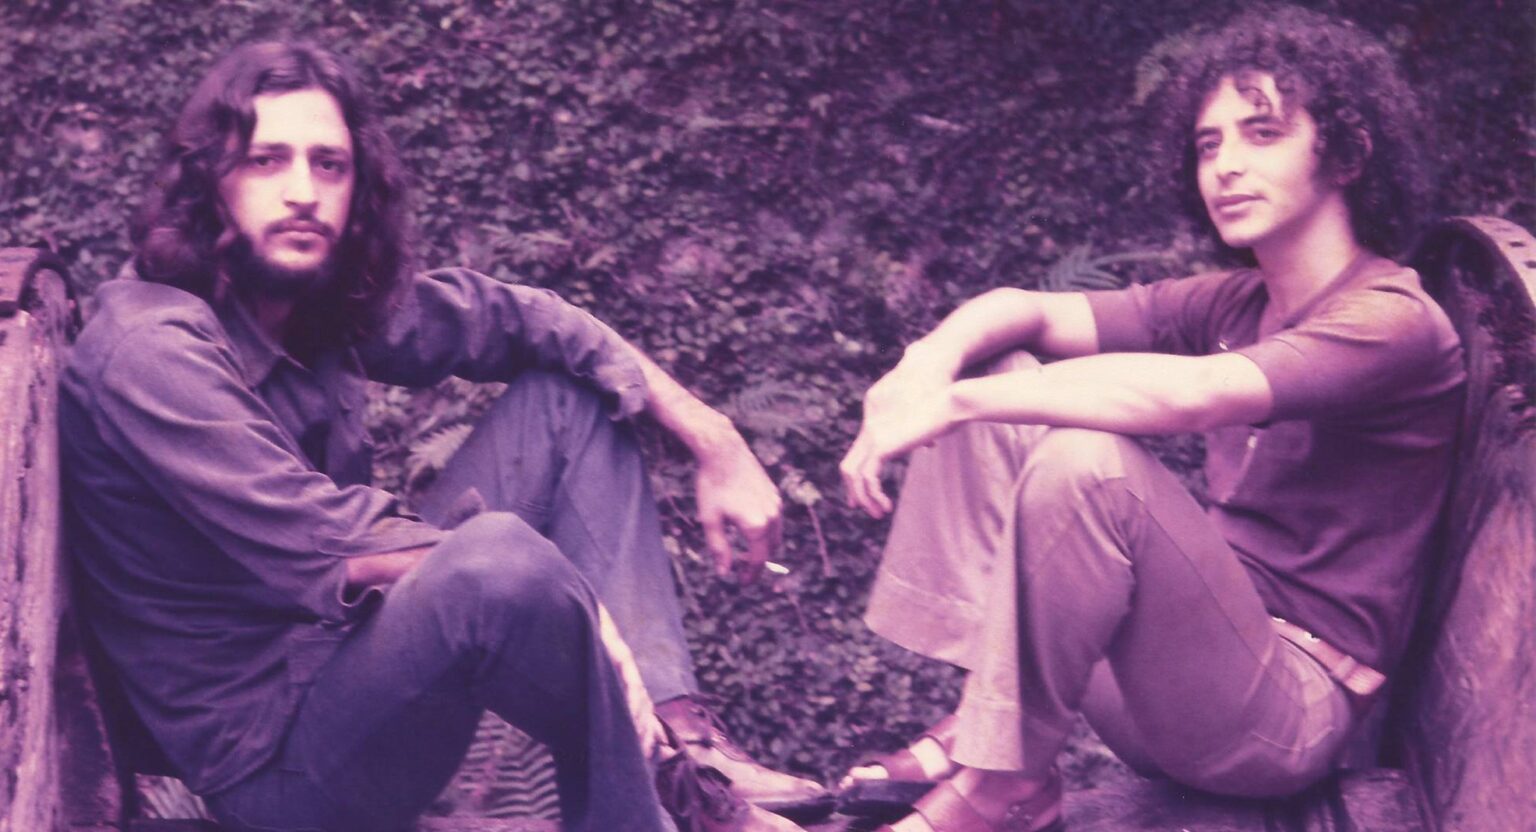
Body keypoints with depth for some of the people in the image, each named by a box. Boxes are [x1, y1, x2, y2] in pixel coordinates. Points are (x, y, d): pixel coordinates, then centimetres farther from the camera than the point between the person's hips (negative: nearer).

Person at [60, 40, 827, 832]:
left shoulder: (315, 295, 2)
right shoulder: (154, 353, -22)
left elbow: (510, 318, 11)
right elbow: (329, 548, -28)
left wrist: (711, 438, 5)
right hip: (276, 753, -10)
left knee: (569, 393, 7)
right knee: (497, 562, -38)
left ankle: (677, 731, -11)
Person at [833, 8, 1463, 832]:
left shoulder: (1394, 323, -14)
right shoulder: (1233, 304, 11)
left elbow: (1188, 394, -32)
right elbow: (1017, 310, 4)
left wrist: (950, 403, -33)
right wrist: (932, 360, -20)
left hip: (1289, 710, -8)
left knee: (1088, 459, -32)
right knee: (994, 374, 2)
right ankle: (977, 723, -7)